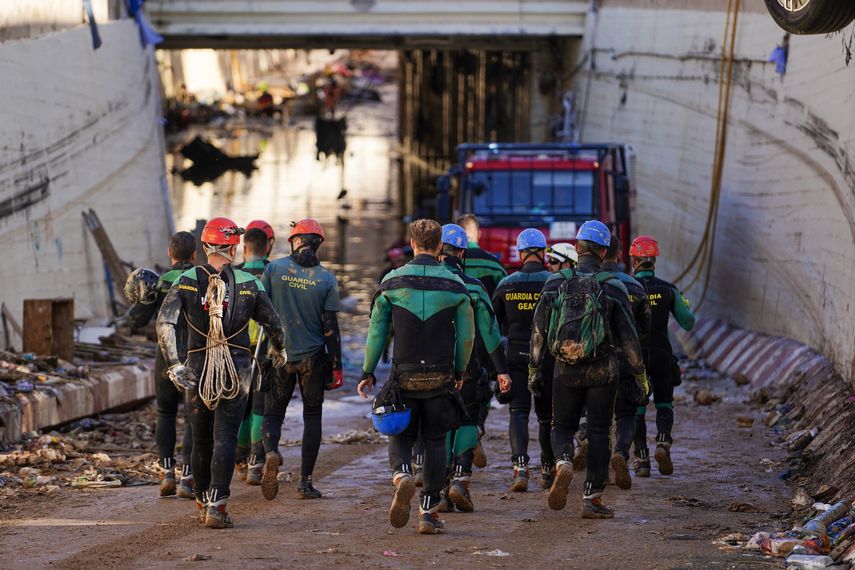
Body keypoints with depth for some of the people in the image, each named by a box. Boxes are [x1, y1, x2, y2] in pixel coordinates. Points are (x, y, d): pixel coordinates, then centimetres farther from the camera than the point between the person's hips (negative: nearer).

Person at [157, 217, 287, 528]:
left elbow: (164, 324, -12)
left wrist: (173, 364, -12)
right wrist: (278, 351, 26)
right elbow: (274, 325, 6)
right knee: (225, 439, -2)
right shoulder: (248, 283, -1)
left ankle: (202, 502, 28)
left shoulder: (186, 281, 0)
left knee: (201, 439, 15)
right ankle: (216, 506, -13)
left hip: (198, 366, 2)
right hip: (236, 368, -2)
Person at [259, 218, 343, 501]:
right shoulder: (326, 279, -5)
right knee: (312, 416, 11)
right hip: (312, 356, 0)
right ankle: (305, 482, 6)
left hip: (279, 355, 0)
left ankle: (271, 451, -22)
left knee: (273, 413, 10)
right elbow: (330, 326, -5)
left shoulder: (275, 268, -4)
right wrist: (337, 366, 0)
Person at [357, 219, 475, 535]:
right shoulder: (454, 285, 0)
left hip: (404, 375, 0)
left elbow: (377, 330, 0)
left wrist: (368, 372, 8)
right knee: (435, 441, 9)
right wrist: (459, 372, 18)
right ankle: (429, 512, 5)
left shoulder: (392, 281, -1)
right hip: (440, 377, 0)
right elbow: (467, 335, 4)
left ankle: (402, 475, -20)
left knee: (401, 436, 12)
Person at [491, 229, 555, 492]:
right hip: (547, 358, 0)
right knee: (547, 416, 12)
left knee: (518, 413, -2)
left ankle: (520, 467, -22)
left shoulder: (506, 285, 2)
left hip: (515, 355, 0)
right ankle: (548, 470, 22)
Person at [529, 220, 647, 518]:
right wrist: (640, 373, 7)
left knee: (562, 426, 15)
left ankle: (564, 464, -17)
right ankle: (592, 498, 5)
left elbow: (539, 331, 3)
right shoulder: (613, 287, -5)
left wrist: (534, 369, 12)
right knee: (598, 432, 7)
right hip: (602, 371, -1)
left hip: (565, 370, 1)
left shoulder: (556, 284, 0)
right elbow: (628, 337, -3)